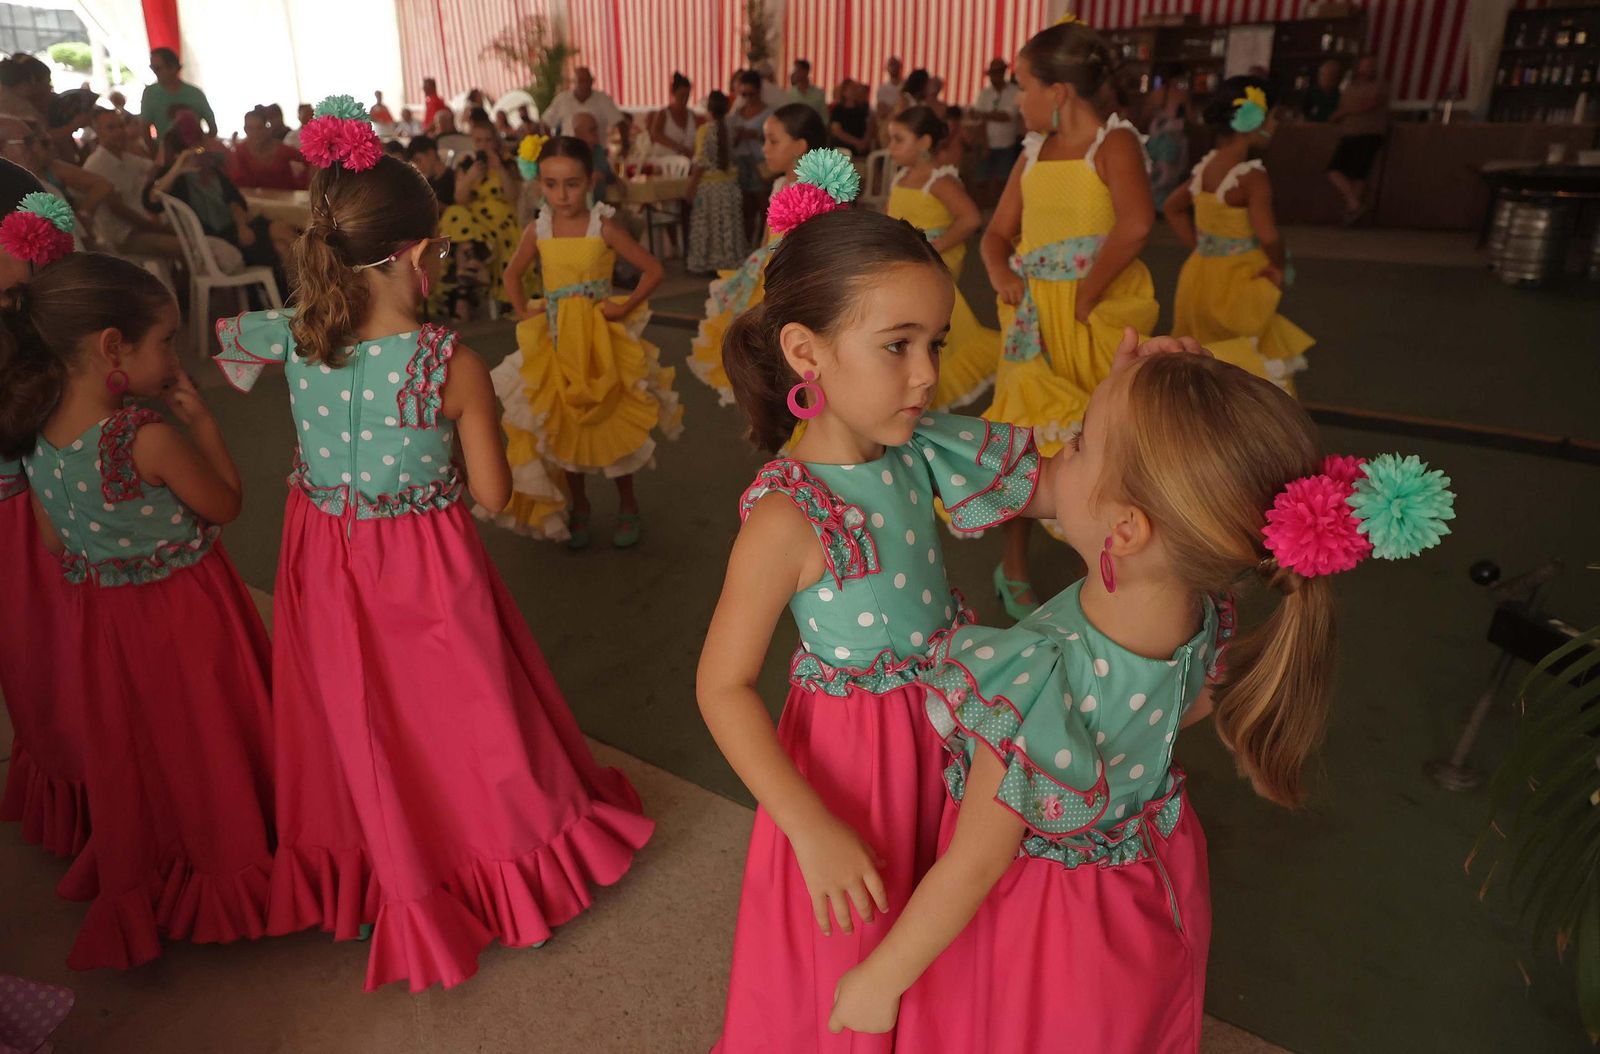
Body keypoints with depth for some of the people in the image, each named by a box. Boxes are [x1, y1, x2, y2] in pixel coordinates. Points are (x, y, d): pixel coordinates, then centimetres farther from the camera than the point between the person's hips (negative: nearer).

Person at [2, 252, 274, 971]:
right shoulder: (149, 437, -29)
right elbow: (225, 505, -13)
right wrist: (199, 418, -11)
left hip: (106, 616, 6)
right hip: (185, 613, -6)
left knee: (137, 750, 24)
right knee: (210, 751, 14)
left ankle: (145, 879, 43)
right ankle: (232, 872, 33)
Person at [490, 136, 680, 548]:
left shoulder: (603, 227, -11)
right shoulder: (538, 230, -1)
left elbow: (653, 269, -9)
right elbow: (512, 274, 16)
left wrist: (624, 308, -15)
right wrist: (522, 313, 3)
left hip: (600, 338, -3)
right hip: (555, 341, 3)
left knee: (612, 422, 4)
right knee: (563, 426, 10)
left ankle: (628, 506, 22)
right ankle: (579, 507, 27)